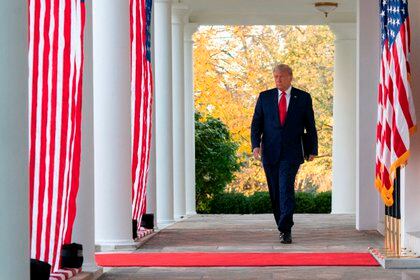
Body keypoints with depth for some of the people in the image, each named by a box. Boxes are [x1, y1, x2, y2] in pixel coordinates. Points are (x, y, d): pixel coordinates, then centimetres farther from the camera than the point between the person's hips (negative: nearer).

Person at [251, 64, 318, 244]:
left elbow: (310, 126, 9)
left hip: (291, 153, -3)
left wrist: (312, 149, 7)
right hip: (270, 152, 3)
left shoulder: (303, 98, 5)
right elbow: (256, 123, 7)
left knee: (286, 188, -16)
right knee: (275, 192, 7)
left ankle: (285, 230, -17)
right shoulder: (265, 97, 9)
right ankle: (283, 227, 20)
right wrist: (255, 144, -8)